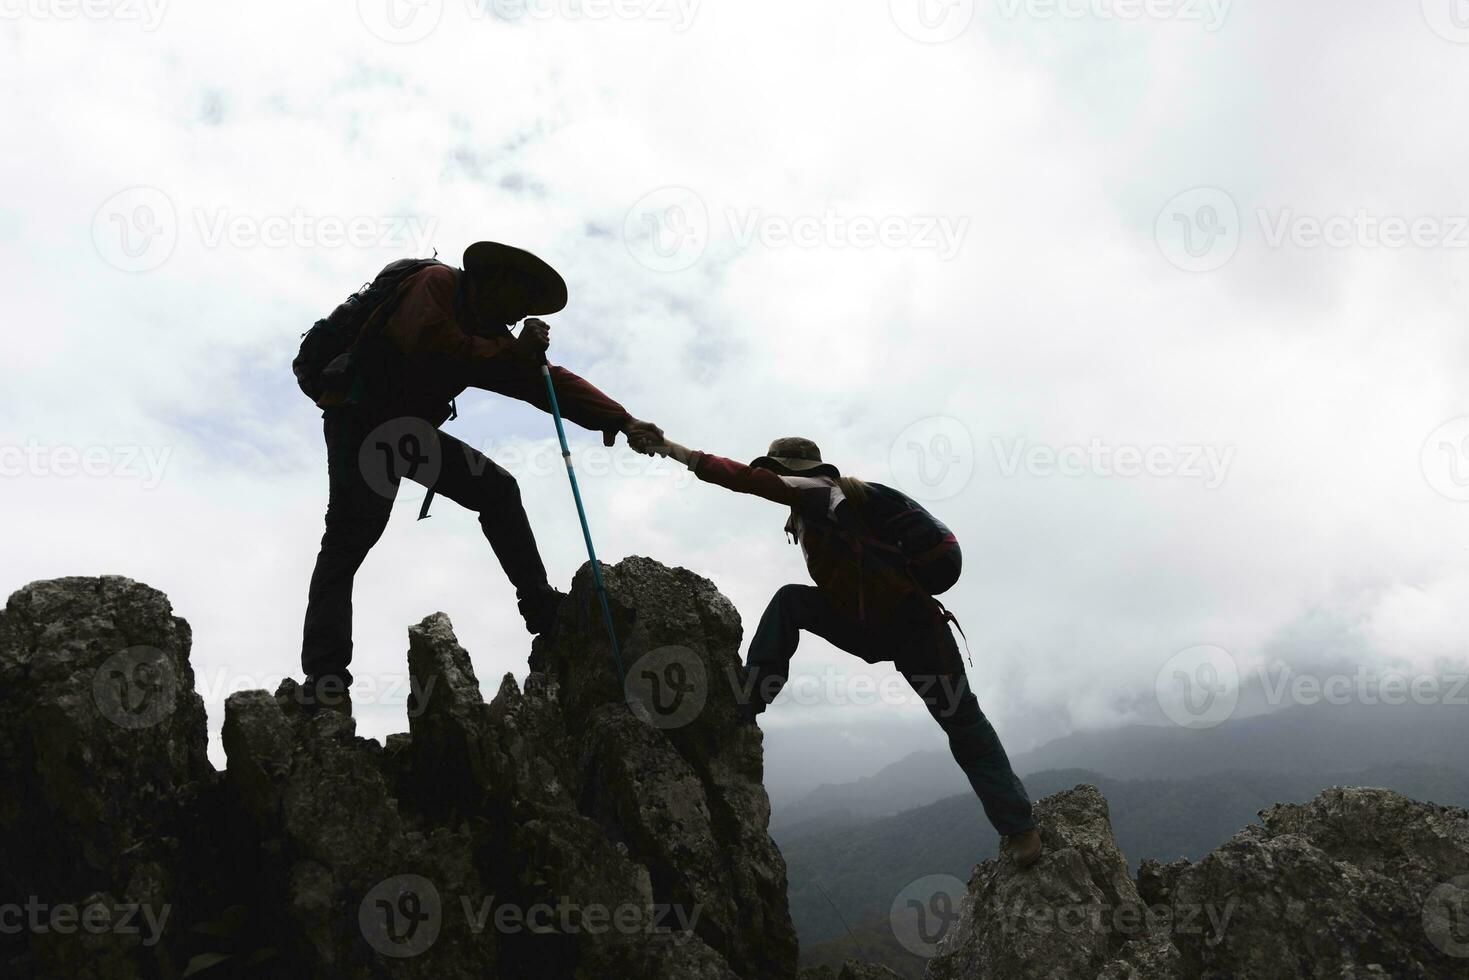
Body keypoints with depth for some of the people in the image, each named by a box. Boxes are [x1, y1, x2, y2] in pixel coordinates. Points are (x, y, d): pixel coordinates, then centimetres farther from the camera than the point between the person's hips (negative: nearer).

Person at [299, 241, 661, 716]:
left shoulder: (491, 335, 8)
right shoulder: (437, 283, -10)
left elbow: (550, 382, 1)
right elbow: (433, 347, -29)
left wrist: (621, 420, -9)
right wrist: (514, 351, -21)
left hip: (412, 430, 8)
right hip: (359, 421, -8)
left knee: (496, 488, 2)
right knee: (350, 537, -17)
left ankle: (540, 605, 8)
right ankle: (324, 676, -21)